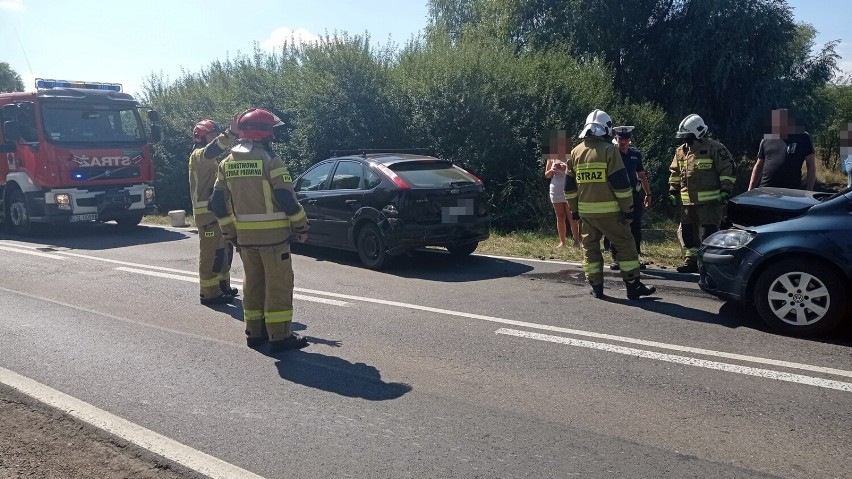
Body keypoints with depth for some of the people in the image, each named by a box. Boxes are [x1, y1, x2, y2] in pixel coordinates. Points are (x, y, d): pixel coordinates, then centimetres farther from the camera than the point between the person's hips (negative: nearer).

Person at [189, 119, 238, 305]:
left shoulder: (214, 159, 22)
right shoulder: (198, 155, -9)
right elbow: (209, 151, -34)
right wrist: (230, 134, -46)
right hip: (207, 213, -10)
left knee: (224, 251, 16)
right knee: (211, 253, -8)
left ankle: (223, 286, 28)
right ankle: (209, 293, -4)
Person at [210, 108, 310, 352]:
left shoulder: (227, 163, 8)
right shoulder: (269, 160, -12)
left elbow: (219, 203, 9)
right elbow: (286, 198, -15)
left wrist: (231, 233, 17)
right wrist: (301, 226, -4)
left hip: (245, 236, 6)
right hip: (273, 234, -6)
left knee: (253, 282, 16)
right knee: (278, 284, 0)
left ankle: (254, 332, 22)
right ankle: (279, 336, 2)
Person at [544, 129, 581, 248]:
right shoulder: (551, 157, 9)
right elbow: (547, 175, 12)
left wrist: (564, 168, -23)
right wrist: (552, 170, -9)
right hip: (556, 190, 4)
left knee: (572, 217, -8)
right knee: (560, 217, 7)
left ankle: (576, 241, -7)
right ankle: (562, 242, 11)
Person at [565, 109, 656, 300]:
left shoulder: (575, 152, 8)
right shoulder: (609, 150, -9)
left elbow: (569, 187, 12)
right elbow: (621, 184, -12)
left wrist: (575, 209, 20)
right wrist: (628, 209, -5)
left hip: (585, 211, 5)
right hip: (608, 210, -5)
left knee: (590, 246, 13)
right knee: (625, 245, 5)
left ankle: (596, 287, 15)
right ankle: (633, 286, 7)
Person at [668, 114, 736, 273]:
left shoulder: (715, 148, -7)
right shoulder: (681, 151, 13)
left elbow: (728, 170, -8)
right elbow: (675, 173, 23)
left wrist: (726, 190, -13)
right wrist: (673, 191, 17)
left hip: (709, 201, -7)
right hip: (688, 202, 7)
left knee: (708, 232, -7)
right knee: (686, 231, 10)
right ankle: (691, 261, 21)